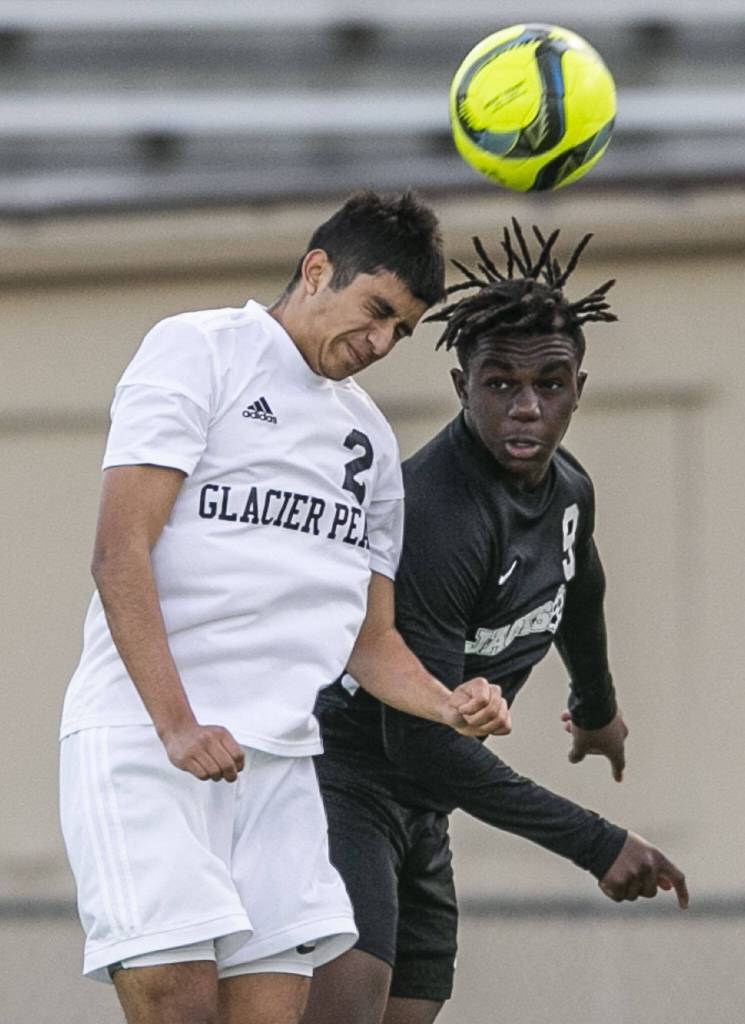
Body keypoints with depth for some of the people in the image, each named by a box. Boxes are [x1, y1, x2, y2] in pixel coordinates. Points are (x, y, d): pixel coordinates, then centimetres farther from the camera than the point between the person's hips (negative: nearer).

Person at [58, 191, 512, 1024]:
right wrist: (177, 725, -19)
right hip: (140, 733, -6)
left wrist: (449, 706, 3)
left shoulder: (373, 440, 22)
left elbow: (371, 638, 25)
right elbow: (120, 551, -9)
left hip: (279, 759, 6)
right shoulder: (197, 351, 1)